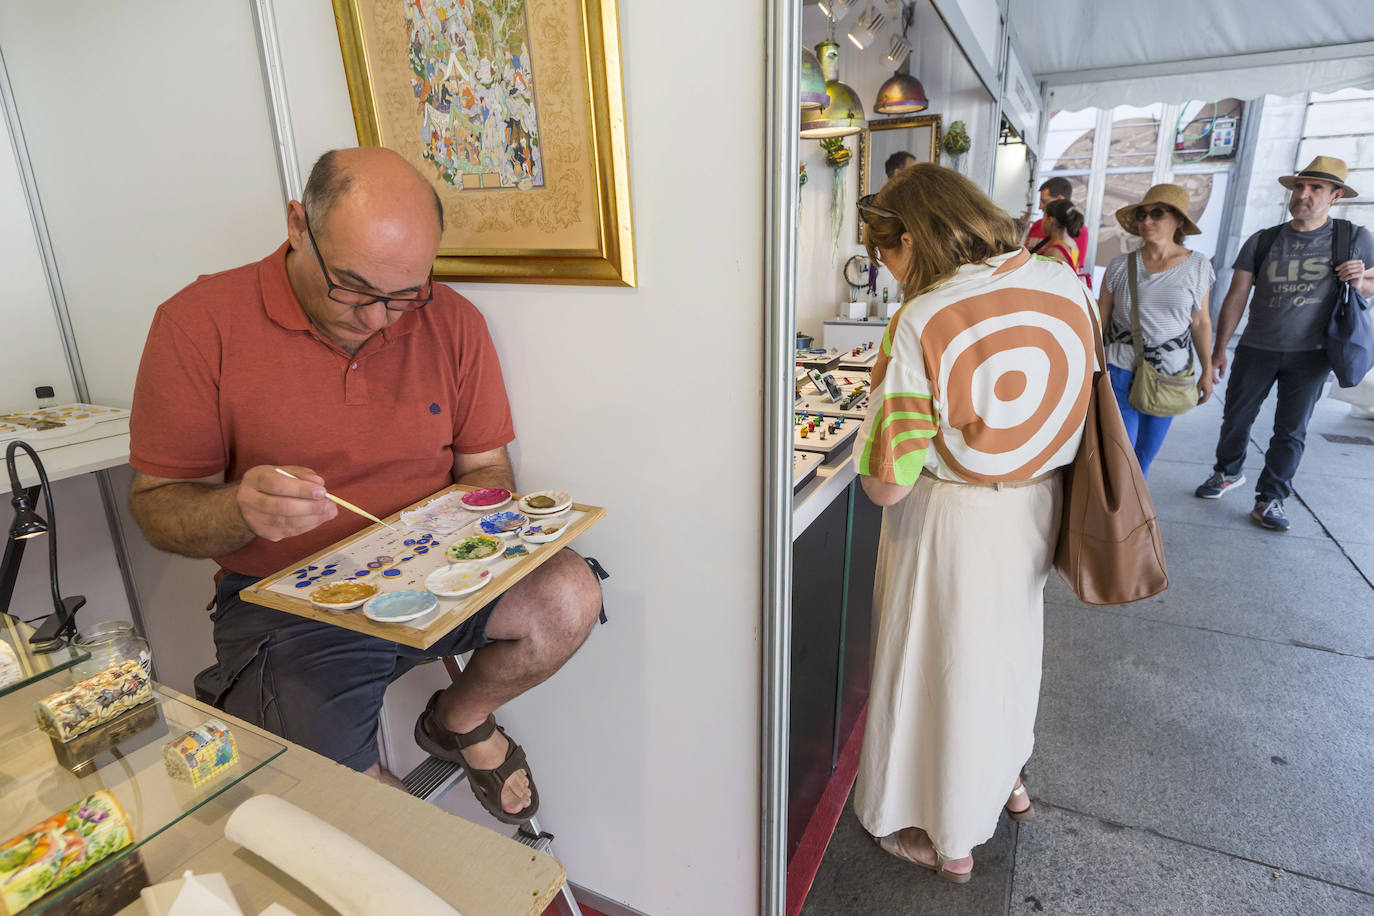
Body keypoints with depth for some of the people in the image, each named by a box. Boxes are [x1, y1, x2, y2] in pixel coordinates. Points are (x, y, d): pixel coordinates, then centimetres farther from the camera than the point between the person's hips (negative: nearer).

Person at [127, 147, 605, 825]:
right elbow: (156, 505, -4)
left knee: (569, 596, -22)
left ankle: (459, 719, 11)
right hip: (286, 603, -2)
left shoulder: (452, 322, -2)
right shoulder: (200, 323, -9)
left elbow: (486, 469, 5)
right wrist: (240, 510, -26)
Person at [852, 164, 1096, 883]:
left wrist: (878, 417, -6)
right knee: (1010, 640, 29)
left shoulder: (922, 323, -25)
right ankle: (1006, 776, 55)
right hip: (1038, 508, 7)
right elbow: (1074, 407, 6)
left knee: (942, 665, 15)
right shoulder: (1068, 285, -5)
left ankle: (947, 838, 37)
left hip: (951, 521, -6)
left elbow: (886, 485, -25)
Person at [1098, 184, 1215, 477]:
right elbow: (1100, 320, 2)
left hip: (1170, 373, 2)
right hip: (1120, 368, -1)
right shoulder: (1120, 266, -2)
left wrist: (1207, 370, 4)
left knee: (1146, 453, 10)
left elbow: (1201, 322, 6)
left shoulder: (1197, 265, 1)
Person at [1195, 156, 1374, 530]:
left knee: (1291, 430, 4)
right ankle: (1228, 472, 33)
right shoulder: (1262, 242, 0)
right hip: (1256, 350, 1)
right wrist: (1219, 350, -2)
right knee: (1236, 417, 10)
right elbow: (1236, 298, 1)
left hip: (1310, 355, -1)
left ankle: (1270, 500, 13)